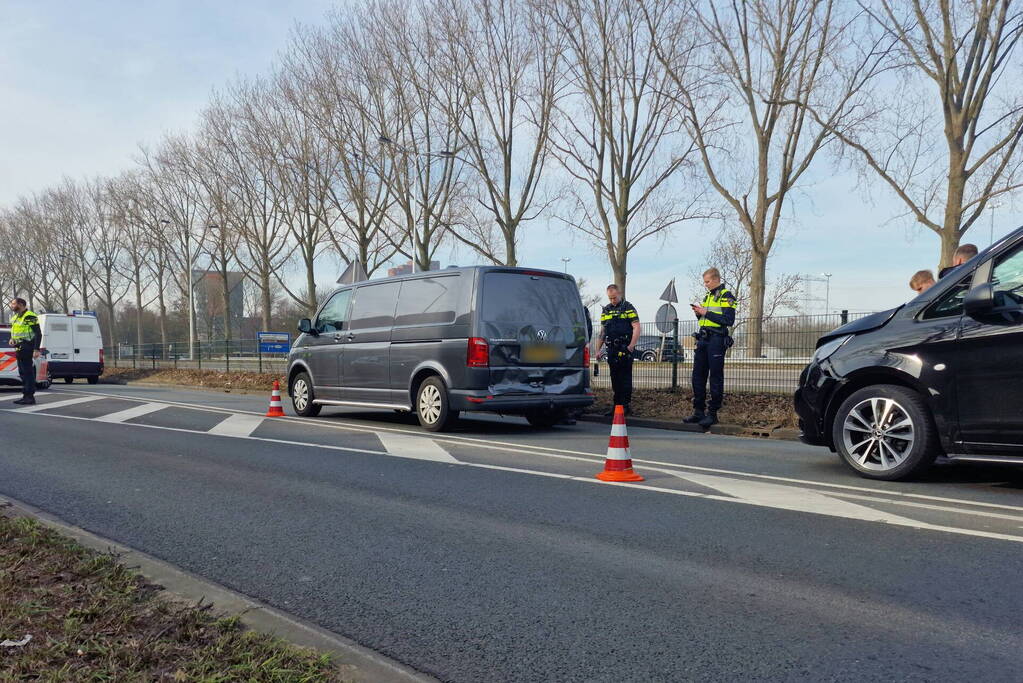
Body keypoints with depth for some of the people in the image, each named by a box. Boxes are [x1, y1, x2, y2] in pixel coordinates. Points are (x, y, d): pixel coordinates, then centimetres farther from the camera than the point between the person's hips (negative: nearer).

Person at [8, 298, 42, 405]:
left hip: (27, 348, -10)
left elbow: (38, 334, -16)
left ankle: (30, 397, -8)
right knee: (22, 372, 13)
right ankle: (26, 396, 19)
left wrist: (36, 349, -22)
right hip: (19, 348, 10)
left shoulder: (29, 317, -11)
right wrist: (12, 339, 7)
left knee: (28, 372, -10)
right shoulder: (15, 317, 18)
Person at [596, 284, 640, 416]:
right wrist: (598, 349, 13)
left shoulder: (628, 308, 0)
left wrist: (631, 347, -16)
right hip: (611, 350, 6)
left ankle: (626, 405, -1)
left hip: (624, 349, -5)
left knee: (625, 378, -5)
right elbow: (602, 331, 20)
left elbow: (636, 328, -7)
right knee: (615, 379, 9)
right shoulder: (605, 310, 17)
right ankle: (616, 406, 14)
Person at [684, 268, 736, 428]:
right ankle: (698, 411, 13)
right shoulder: (707, 296, 19)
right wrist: (698, 313, 4)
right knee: (698, 375, 7)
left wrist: (706, 313, -16)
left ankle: (712, 413, 2)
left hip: (717, 339, -8)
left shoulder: (726, 296, -6)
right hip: (703, 338, 8)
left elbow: (729, 320, -17)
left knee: (715, 377, -3)